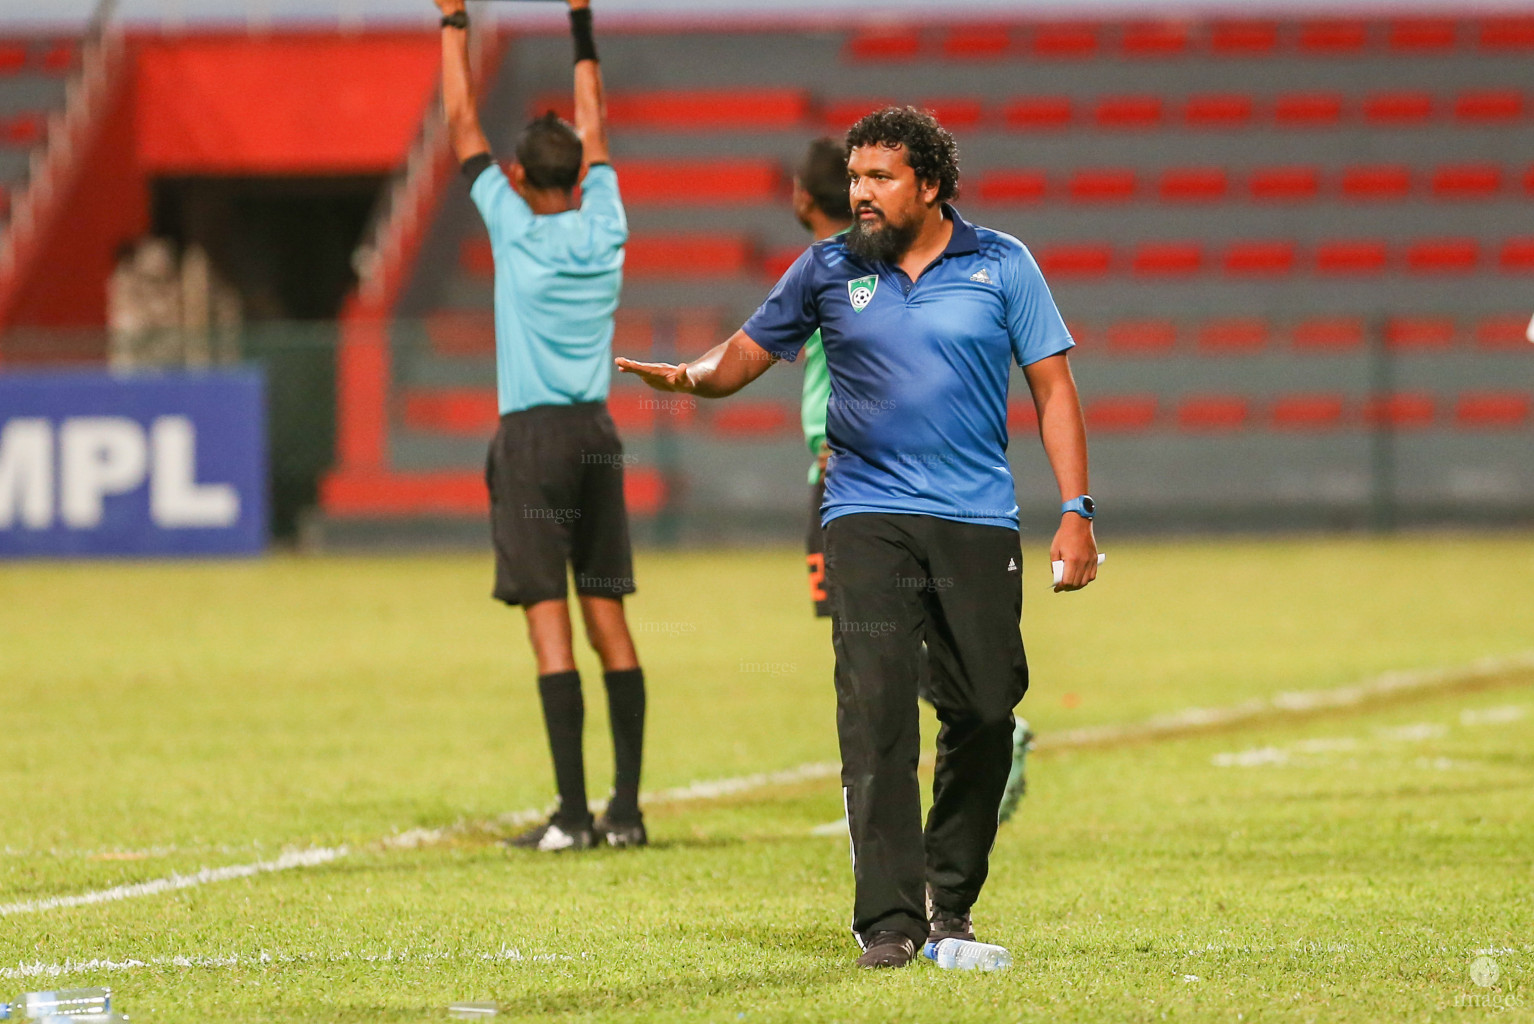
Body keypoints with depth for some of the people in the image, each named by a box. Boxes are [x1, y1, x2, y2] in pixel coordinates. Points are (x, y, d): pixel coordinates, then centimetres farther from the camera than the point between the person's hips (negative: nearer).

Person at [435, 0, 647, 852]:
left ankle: (573, 813, -13)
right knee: (607, 617, 5)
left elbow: (462, 125, 1)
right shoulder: (603, 229, 4)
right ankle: (625, 808, 3)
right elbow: (593, 130, 19)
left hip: (533, 438, -5)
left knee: (549, 621, -8)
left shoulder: (516, 230, -7)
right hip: (597, 433, 5)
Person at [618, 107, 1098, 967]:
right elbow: (749, 354, 12)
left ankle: (952, 902, 20)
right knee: (876, 710, -14)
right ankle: (888, 919, -16)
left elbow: (1052, 385, 5)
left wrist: (1076, 511, -2)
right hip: (868, 517, 0)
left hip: (977, 523, 0)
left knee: (984, 713, 1)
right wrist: (693, 375, -11)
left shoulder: (1001, 266, 4)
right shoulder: (829, 269, 7)